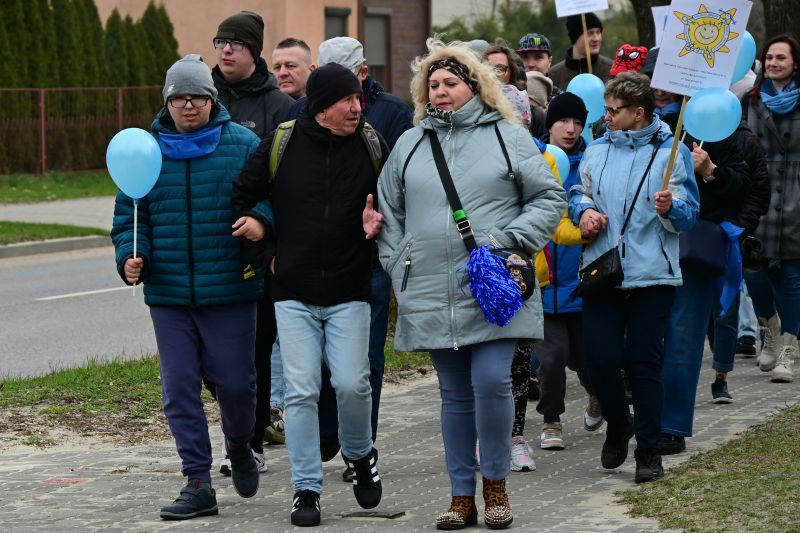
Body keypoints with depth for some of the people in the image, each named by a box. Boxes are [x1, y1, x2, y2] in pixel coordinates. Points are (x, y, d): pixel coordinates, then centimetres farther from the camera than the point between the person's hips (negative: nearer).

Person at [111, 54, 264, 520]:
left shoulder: (243, 145, 0)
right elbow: (129, 215, 12)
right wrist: (130, 257, -5)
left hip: (230, 290, -2)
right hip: (168, 292, 3)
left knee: (235, 382, 0)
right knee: (179, 389, 2)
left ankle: (240, 449, 32)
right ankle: (199, 485, 9)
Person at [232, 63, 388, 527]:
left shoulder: (372, 145, 0)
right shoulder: (281, 144, -2)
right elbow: (241, 199, 10)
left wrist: (378, 223, -9)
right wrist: (268, 250, 5)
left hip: (349, 292, 0)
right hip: (293, 293, 0)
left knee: (352, 384, -8)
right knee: (301, 392, -4)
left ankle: (361, 454, 22)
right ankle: (307, 489, 6)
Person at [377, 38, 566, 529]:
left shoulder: (509, 136, 4)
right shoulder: (410, 144, 14)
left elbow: (549, 198, 4)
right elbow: (389, 212, 18)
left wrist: (511, 241, -7)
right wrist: (398, 268, 7)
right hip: (433, 295, 3)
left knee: (492, 381, -15)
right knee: (455, 396, 8)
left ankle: (496, 483, 3)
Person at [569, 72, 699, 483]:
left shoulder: (671, 153, -1)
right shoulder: (596, 151, 12)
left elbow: (688, 215, -2)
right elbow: (579, 193, 23)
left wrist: (670, 208, -24)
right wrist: (584, 211, 1)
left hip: (652, 275, -3)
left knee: (644, 363, -3)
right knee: (600, 358, -3)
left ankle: (649, 451, 7)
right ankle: (617, 426, 25)